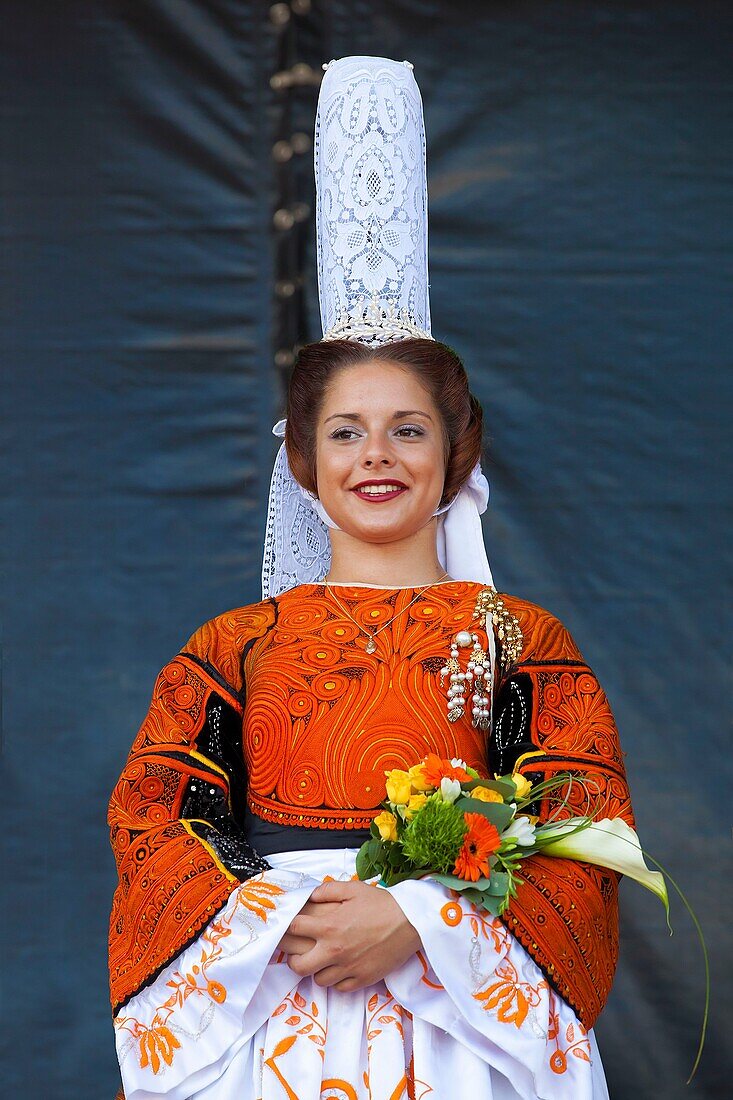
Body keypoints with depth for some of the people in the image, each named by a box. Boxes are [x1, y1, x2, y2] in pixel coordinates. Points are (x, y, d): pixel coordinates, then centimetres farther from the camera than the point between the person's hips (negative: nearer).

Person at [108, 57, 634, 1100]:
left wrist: (419, 923, -13)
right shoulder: (238, 642, 14)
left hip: (461, 1006, 0)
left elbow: (588, 819, 0)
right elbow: (150, 809, 6)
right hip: (261, 1004, 1)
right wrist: (273, 924, -11)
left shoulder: (523, 638, 10)